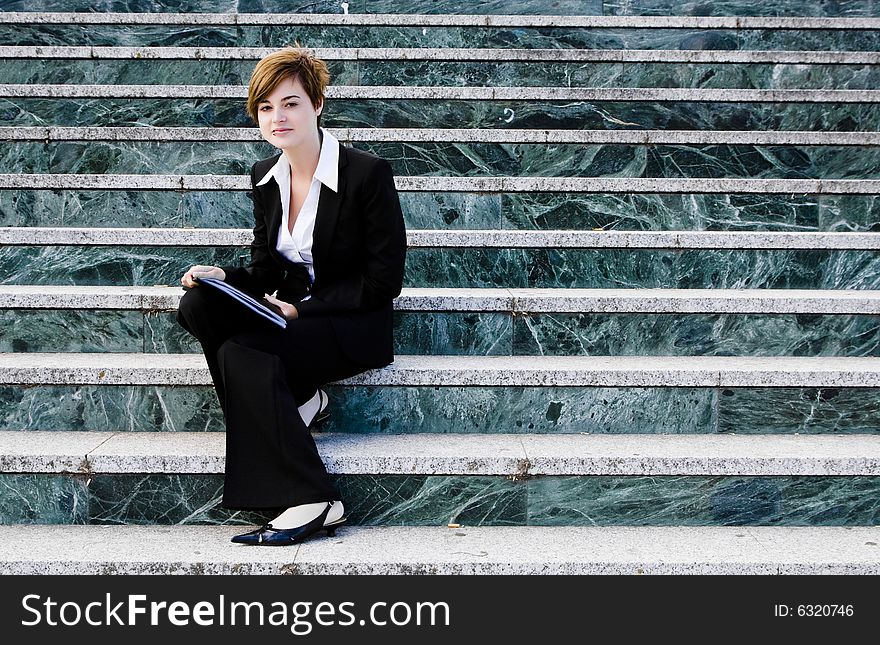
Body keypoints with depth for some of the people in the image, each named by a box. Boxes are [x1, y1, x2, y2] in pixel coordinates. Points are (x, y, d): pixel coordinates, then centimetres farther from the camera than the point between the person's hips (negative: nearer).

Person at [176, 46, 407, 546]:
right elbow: (265, 271, 12)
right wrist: (222, 277, -11)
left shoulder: (368, 173, -13)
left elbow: (384, 280, -13)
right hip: (291, 312, 6)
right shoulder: (265, 177, 6)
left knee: (241, 354, -29)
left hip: (353, 326, -6)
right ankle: (297, 400, -11)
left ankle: (310, 501, -25)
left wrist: (302, 309, -18)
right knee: (197, 304, -19)